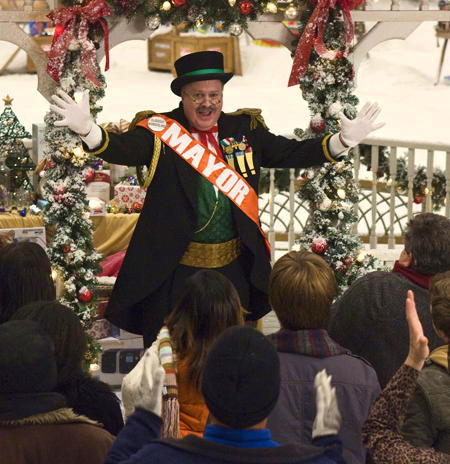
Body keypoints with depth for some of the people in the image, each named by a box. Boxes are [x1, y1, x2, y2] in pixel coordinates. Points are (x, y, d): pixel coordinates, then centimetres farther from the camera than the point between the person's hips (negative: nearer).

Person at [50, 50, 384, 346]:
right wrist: (88, 129, -41)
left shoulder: (245, 130, 6)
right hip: (175, 270, -3)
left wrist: (344, 140, -5)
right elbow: (121, 148, -21)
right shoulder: (161, 132, -6)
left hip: (234, 268, 4)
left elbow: (291, 153, 6)